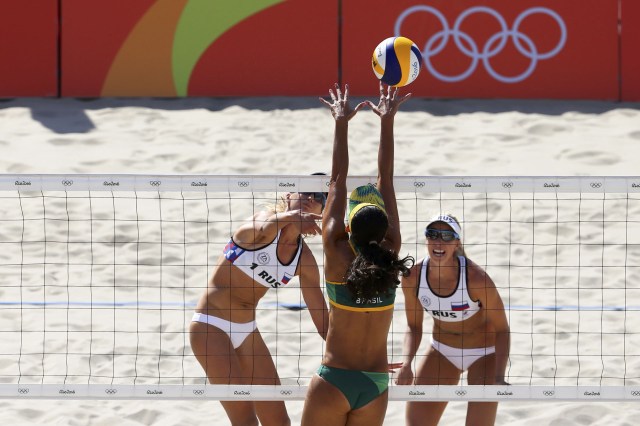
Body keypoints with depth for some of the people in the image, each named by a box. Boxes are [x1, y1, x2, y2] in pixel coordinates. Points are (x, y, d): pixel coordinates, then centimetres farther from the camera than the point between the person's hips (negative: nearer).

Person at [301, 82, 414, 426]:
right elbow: (386, 181, 1)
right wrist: (387, 122, 8)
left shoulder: (337, 256, -10)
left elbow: (337, 181, -4)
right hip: (376, 385, 3)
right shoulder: (389, 254, -4)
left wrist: (341, 124, 1)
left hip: (334, 382, -3)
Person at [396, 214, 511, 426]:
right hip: (442, 352, 4)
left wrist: (499, 377, -31)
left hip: (484, 353, -4)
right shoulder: (413, 278, -18)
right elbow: (414, 326, -2)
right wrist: (406, 364, -20)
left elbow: (501, 329, -19)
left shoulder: (476, 278, -29)